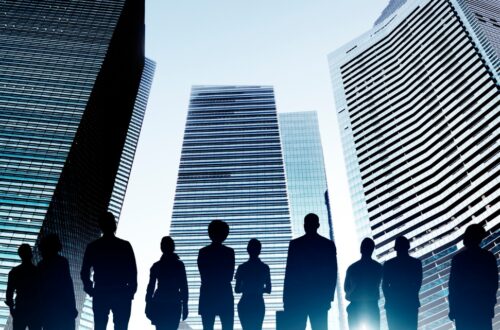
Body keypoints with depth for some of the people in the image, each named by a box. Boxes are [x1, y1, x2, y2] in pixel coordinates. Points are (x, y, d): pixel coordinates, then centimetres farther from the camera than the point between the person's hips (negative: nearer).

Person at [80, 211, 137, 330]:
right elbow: (133, 272, -6)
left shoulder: (93, 247, 1)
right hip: (121, 295, -2)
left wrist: (90, 290, 13)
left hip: (100, 295, 2)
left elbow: (84, 272, 1)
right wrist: (131, 291, 4)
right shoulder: (125, 246, -5)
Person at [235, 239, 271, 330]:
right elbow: (268, 289, 3)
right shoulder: (265, 267, -1)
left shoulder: (242, 267, -7)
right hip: (259, 305, 2)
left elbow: (237, 290, -4)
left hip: (245, 305, -2)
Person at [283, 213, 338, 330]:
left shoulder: (295, 244, -2)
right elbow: (333, 273, 5)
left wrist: (286, 296, 2)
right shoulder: (329, 244, 6)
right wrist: (329, 296, 10)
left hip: (297, 296, -2)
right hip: (320, 297, 2)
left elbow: (289, 271, -3)